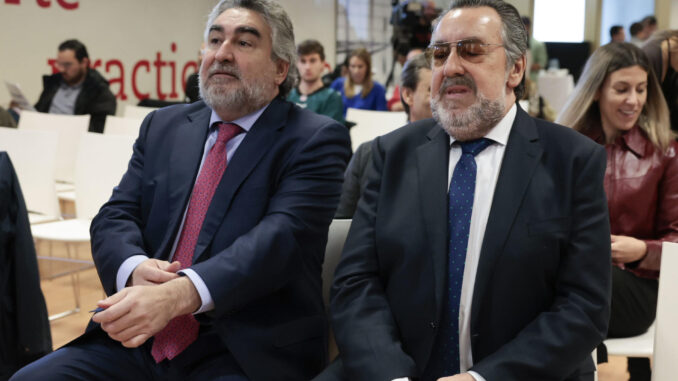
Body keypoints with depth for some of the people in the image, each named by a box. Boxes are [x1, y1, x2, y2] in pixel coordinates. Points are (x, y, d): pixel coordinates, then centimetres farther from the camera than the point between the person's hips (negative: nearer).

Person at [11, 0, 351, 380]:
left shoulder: (316, 140, -2)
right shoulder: (164, 126, 15)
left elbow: (283, 235, -16)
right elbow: (115, 217, 9)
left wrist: (178, 295, -30)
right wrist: (134, 270, -15)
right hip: (142, 338, 5)